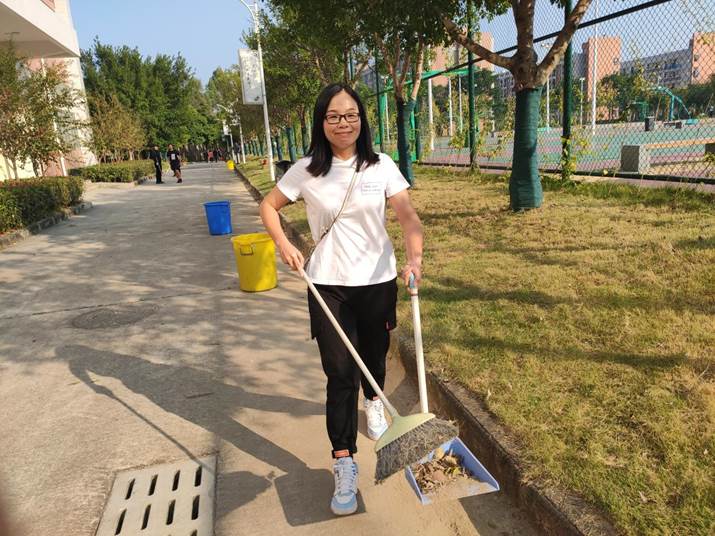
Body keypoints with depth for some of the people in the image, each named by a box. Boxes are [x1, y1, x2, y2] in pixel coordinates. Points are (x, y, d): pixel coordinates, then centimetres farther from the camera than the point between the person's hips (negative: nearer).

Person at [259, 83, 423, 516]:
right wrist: (284, 244, -8)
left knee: (374, 356, 19)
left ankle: (373, 402, 54)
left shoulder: (382, 167, -4)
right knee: (340, 372, -2)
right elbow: (269, 206, 8)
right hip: (328, 285, -1)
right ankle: (345, 463, 11)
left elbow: (408, 215, -13)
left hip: (377, 281, 1)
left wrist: (415, 256, -31)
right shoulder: (306, 170, -3)